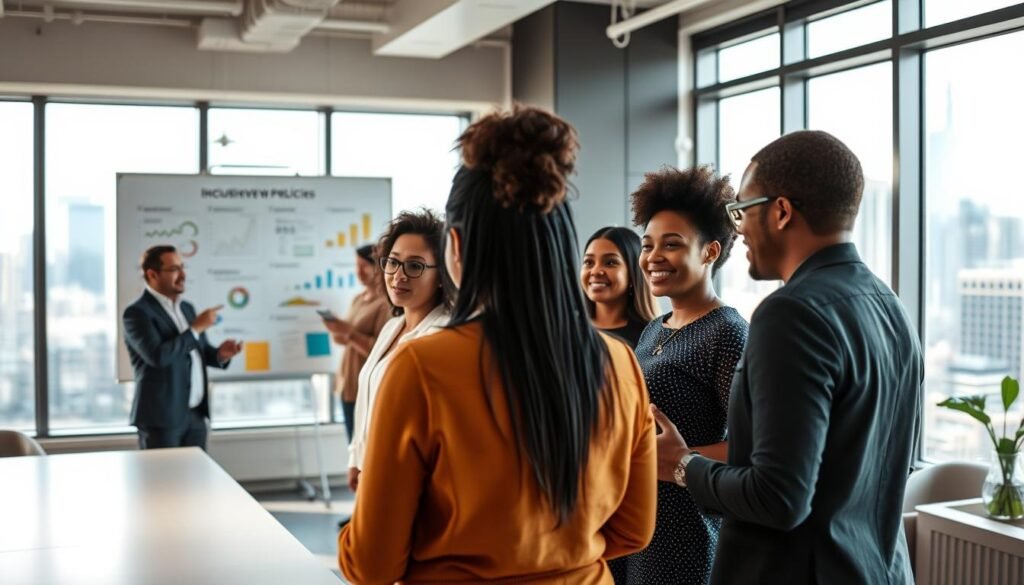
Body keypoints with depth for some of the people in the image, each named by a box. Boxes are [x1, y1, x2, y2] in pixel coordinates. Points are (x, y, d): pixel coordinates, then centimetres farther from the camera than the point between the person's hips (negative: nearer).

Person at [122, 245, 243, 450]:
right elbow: (158, 355, -25)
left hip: (196, 415, 7)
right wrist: (196, 327, -18)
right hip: (162, 417, -7)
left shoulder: (186, 308, 14)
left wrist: (221, 354, -2)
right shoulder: (137, 312, -11)